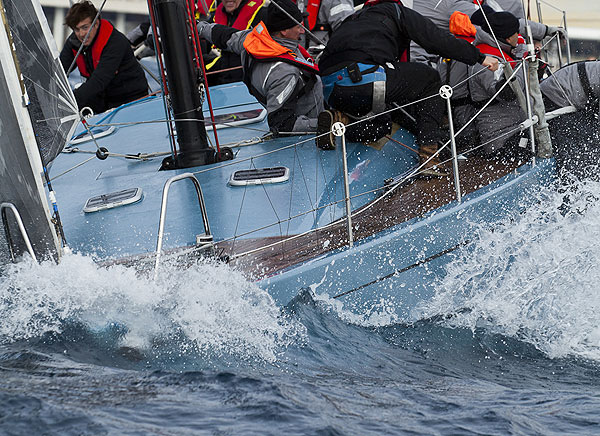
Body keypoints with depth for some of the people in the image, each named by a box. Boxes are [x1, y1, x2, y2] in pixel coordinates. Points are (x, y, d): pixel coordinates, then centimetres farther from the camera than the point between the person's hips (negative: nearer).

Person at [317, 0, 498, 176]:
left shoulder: (352, 21, 38)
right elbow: (437, 39, 11)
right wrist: (479, 57, 19)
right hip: (366, 78, -7)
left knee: (382, 124, 33)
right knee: (430, 79, 19)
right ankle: (429, 158, 6)